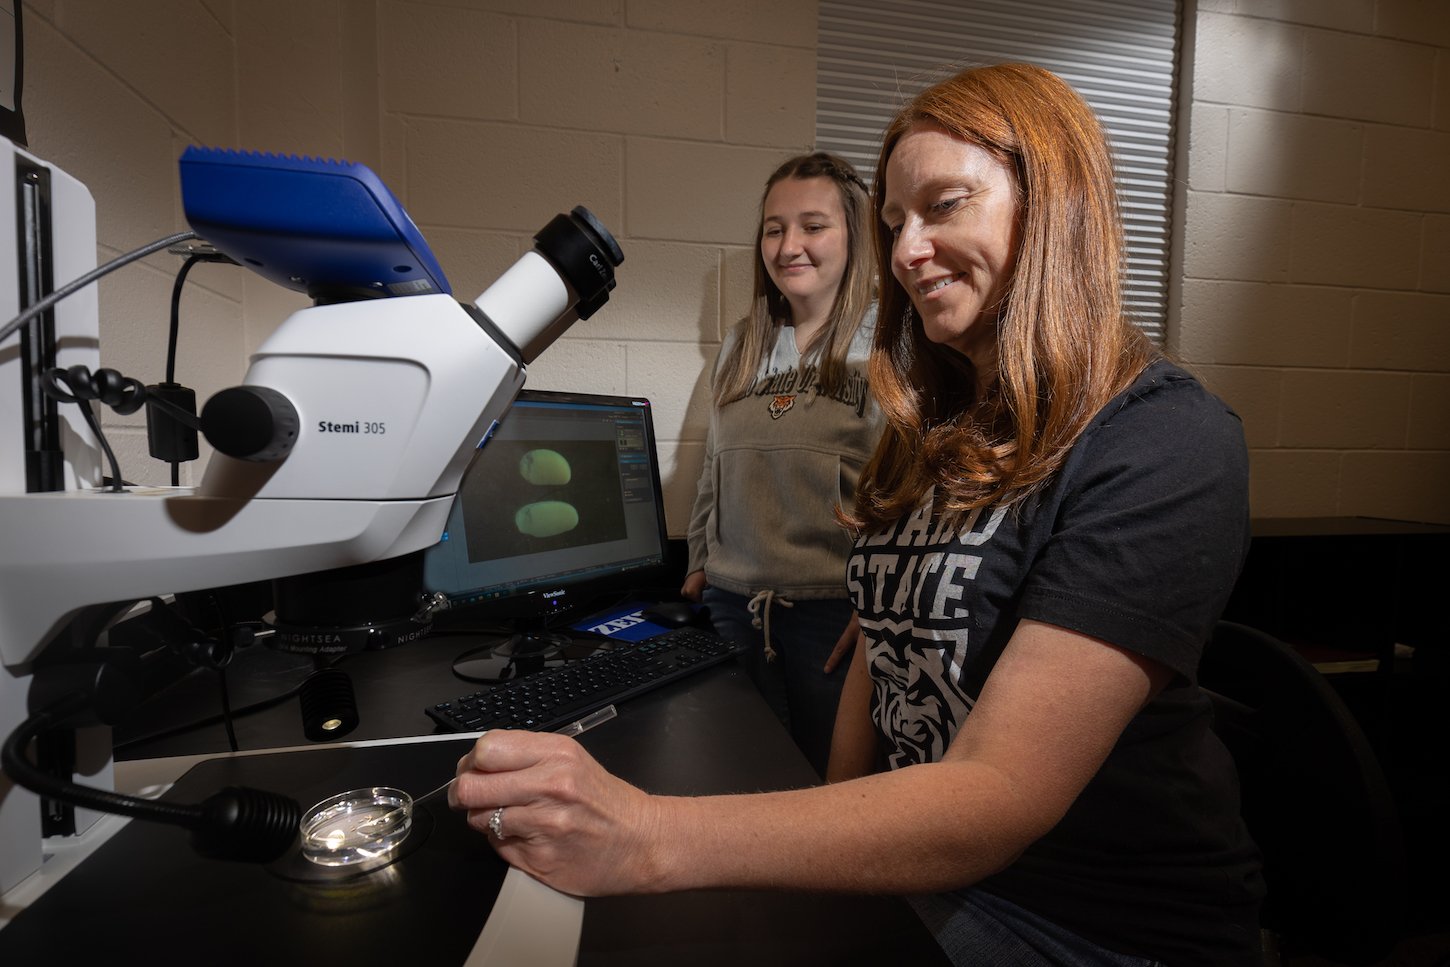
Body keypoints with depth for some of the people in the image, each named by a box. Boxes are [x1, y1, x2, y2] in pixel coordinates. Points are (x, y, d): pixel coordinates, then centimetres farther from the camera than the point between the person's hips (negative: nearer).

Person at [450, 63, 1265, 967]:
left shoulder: (1165, 444, -20)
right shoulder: (938, 432, 4)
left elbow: (997, 799, -28)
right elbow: (890, 640, 7)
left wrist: (647, 839, -34)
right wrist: (835, 823, -5)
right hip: (904, 862, 5)